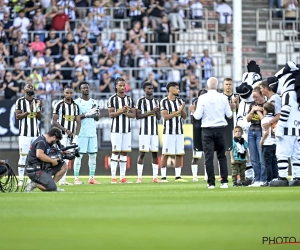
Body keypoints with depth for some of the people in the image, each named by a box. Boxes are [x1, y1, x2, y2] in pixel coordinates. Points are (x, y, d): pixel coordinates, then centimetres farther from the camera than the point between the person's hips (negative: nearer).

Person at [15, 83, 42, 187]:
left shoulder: (37, 101, 13)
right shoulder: (20, 101, 0)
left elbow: (40, 117, 9)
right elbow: (18, 116, -6)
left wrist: (38, 108, -7)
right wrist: (28, 111, -18)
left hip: (36, 133, 4)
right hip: (24, 133, -4)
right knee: (23, 156, -8)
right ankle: (21, 179, -6)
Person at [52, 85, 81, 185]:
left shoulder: (75, 106, 11)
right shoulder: (59, 105, -4)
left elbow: (78, 122, 11)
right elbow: (54, 122, -7)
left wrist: (75, 136, 0)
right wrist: (66, 130, -15)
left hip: (71, 135, 5)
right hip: (61, 135, -5)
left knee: (66, 158, 6)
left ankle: (63, 179, 9)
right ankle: (62, 179, -15)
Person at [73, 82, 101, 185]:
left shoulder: (94, 102, 15)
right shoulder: (77, 102, -1)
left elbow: (97, 118, 14)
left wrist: (95, 113, -8)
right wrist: (86, 115, -19)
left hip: (92, 132, 5)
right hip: (81, 133, -5)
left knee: (93, 155, 3)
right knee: (79, 155, -5)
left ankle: (92, 178, 7)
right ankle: (76, 178, -4)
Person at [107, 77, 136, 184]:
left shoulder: (129, 99, 11)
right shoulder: (112, 99, -2)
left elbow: (133, 114, 7)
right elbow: (111, 114, -8)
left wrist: (126, 113, -12)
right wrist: (121, 111, -21)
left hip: (127, 129, 5)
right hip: (116, 129, -4)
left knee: (124, 153, 4)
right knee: (116, 152, -8)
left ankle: (122, 177, 6)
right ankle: (113, 177, -7)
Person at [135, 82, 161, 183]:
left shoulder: (156, 101, 14)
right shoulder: (141, 101, -1)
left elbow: (158, 117, 16)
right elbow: (137, 116, -7)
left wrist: (156, 112, -5)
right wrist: (149, 113, -16)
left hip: (154, 131, 5)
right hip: (144, 131, -5)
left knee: (155, 153, 3)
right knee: (142, 152, -7)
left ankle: (155, 177, 5)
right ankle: (139, 177, -5)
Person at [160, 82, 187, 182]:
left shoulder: (180, 101, 10)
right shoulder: (164, 101, -6)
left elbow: (184, 116, 10)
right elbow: (165, 116, -14)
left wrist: (182, 109, -9)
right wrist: (178, 111, -17)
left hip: (179, 131, 5)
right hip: (168, 131, -5)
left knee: (179, 154, 4)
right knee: (165, 154, -2)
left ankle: (178, 176, 9)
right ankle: (163, 177, 0)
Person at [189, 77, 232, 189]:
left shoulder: (202, 98, -7)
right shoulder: (223, 98, -1)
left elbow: (198, 116, -8)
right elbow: (229, 115, 3)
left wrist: (193, 110, 12)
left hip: (207, 130, -2)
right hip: (220, 129, 2)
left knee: (209, 156, 0)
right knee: (222, 156, 11)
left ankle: (211, 183, -2)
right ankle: (224, 181, 6)